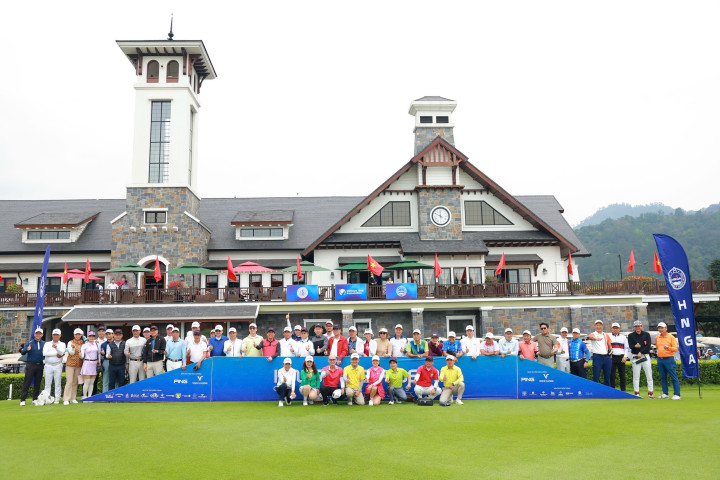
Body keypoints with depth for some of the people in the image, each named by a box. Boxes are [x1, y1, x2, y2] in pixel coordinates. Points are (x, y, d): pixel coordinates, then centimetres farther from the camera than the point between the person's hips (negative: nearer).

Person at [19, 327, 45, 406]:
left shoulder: (44, 344, 9)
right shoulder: (29, 343, -1)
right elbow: (23, 352, -13)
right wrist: (27, 350, -33)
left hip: (40, 365, 3)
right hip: (31, 365, -3)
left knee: (37, 383, 8)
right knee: (27, 383, -5)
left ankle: (35, 399, 16)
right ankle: (22, 400, -3)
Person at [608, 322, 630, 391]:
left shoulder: (623, 337, 15)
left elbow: (627, 348, 12)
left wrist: (625, 357, -1)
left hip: (621, 358, 1)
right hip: (612, 357, -1)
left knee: (622, 375, 2)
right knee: (611, 375, -2)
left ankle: (623, 390, 9)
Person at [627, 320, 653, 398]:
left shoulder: (646, 334, 5)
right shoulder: (631, 335, 5)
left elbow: (648, 346, -3)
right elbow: (630, 346, -5)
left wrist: (641, 352, -13)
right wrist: (635, 346, -27)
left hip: (645, 356, 0)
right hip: (635, 357, 0)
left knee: (649, 375, 0)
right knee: (636, 375, 0)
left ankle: (650, 393, 6)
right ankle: (637, 393, 5)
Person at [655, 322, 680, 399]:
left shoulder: (671, 337, -2)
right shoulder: (657, 338, 13)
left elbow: (675, 348, -8)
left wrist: (668, 347, -24)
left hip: (669, 359, -5)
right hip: (660, 359, 5)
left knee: (674, 377, -6)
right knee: (663, 377, 9)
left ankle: (677, 394, -4)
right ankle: (665, 393, 16)